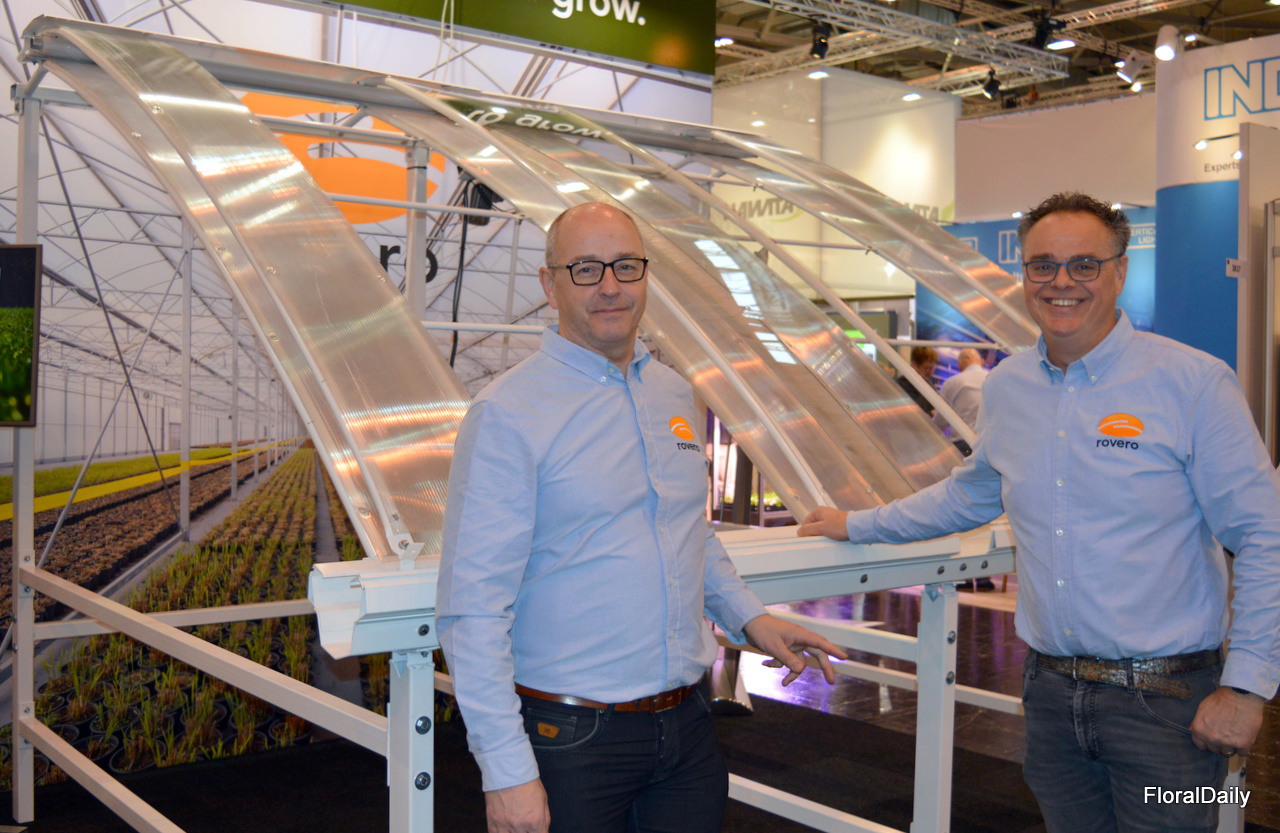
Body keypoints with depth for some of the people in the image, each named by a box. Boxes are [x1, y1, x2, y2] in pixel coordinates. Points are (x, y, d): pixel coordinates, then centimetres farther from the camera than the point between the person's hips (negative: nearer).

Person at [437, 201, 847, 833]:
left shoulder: (674, 395, 8)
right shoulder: (507, 414, -14)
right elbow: (474, 609, -17)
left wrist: (748, 618, 14)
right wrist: (506, 771, -20)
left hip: (686, 727, 6)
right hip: (570, 737, -6)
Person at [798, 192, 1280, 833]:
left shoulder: (1193, 382, -9)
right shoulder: (1006, 387, 6)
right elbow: (970, 494, 24)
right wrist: (857, 526, 27)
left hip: (1164, 702, -4)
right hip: (1050, 690, 5)